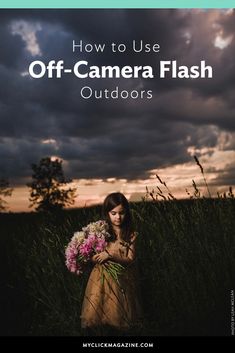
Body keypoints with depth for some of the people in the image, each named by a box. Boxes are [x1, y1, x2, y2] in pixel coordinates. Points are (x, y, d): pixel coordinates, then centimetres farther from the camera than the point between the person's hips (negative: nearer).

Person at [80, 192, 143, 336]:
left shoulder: (131, 235, -3)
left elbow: (130, 260, -7)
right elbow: (92, 255, 5)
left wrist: (110, 255, -20)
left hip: (122, 281, 0)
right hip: (101, 279, 1)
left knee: (118, 318, 2)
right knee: (95, 318, -5)